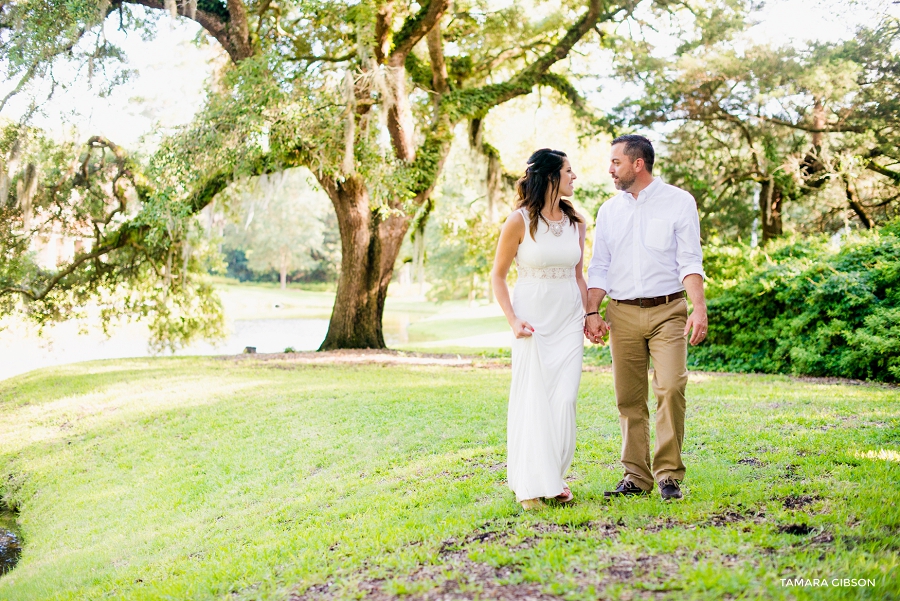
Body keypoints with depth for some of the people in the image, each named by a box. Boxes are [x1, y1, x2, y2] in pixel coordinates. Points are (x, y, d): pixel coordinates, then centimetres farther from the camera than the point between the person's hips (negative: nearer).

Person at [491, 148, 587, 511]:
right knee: (532, 399, -4)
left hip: (569, 320, 4)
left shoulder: (575, 222, 8)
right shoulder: (520, 221, -6)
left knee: (564, 400, -1)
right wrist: (512, 319, -11)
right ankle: (530, 484, 6)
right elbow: (498, 275, -1)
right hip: (533, 320, -4)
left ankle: (554, 478, 13)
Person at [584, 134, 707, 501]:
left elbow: (690, 260, -4)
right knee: (629, 398, 4)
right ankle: (636, 477, 12)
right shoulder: (609, 210, 12)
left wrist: (700, 308, -16)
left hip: (667, 310, -3)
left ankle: (669, 475, -3)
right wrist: (592, 312, 0)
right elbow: (599, 267, 11)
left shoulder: (679, 202, 1)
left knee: (671, 388, -15)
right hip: (622, 313, 3)